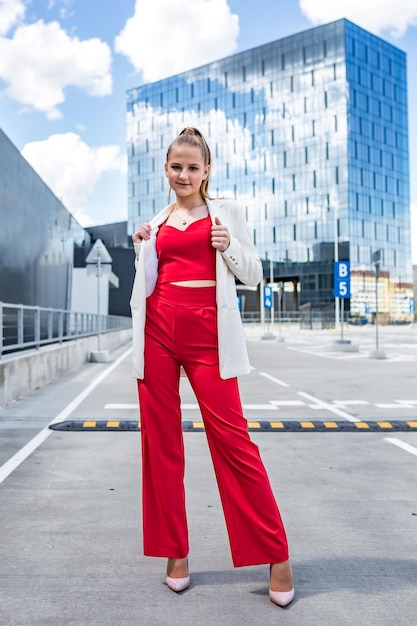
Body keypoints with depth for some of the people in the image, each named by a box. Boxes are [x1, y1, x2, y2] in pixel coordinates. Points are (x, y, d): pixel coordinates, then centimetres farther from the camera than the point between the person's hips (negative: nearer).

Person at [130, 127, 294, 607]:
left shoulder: (226, 212, 9)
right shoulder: (156, 223, 17)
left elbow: (253, 276, 7)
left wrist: (228, 247, -10)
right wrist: (141, 250, 7)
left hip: (207, 333, -4)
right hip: (158, 331, 4)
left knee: (231, 437, -8)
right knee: (160, 438, 4)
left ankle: (276, 555, 5)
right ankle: (175, 552, 19)